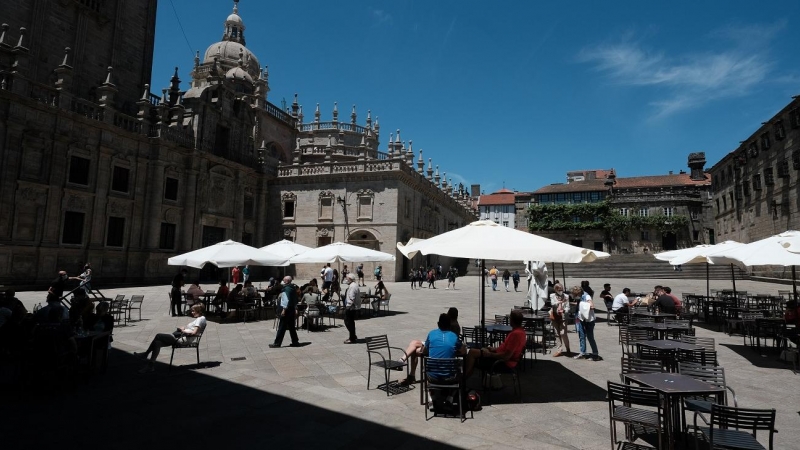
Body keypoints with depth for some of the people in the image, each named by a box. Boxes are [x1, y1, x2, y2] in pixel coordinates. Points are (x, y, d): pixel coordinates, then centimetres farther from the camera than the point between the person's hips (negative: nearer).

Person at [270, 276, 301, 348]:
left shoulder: (286, 289, -15)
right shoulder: (293, 288, 12)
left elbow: (286, 300, -23)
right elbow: (295, 300, 18)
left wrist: (284, 310, -22)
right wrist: (295, 309, 21)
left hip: (286, 310, -9)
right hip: (292, 310, 9)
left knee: (282, 327, -2)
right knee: (291, 327, 13)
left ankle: (277, 343, 5)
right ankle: (295, 342, 15)